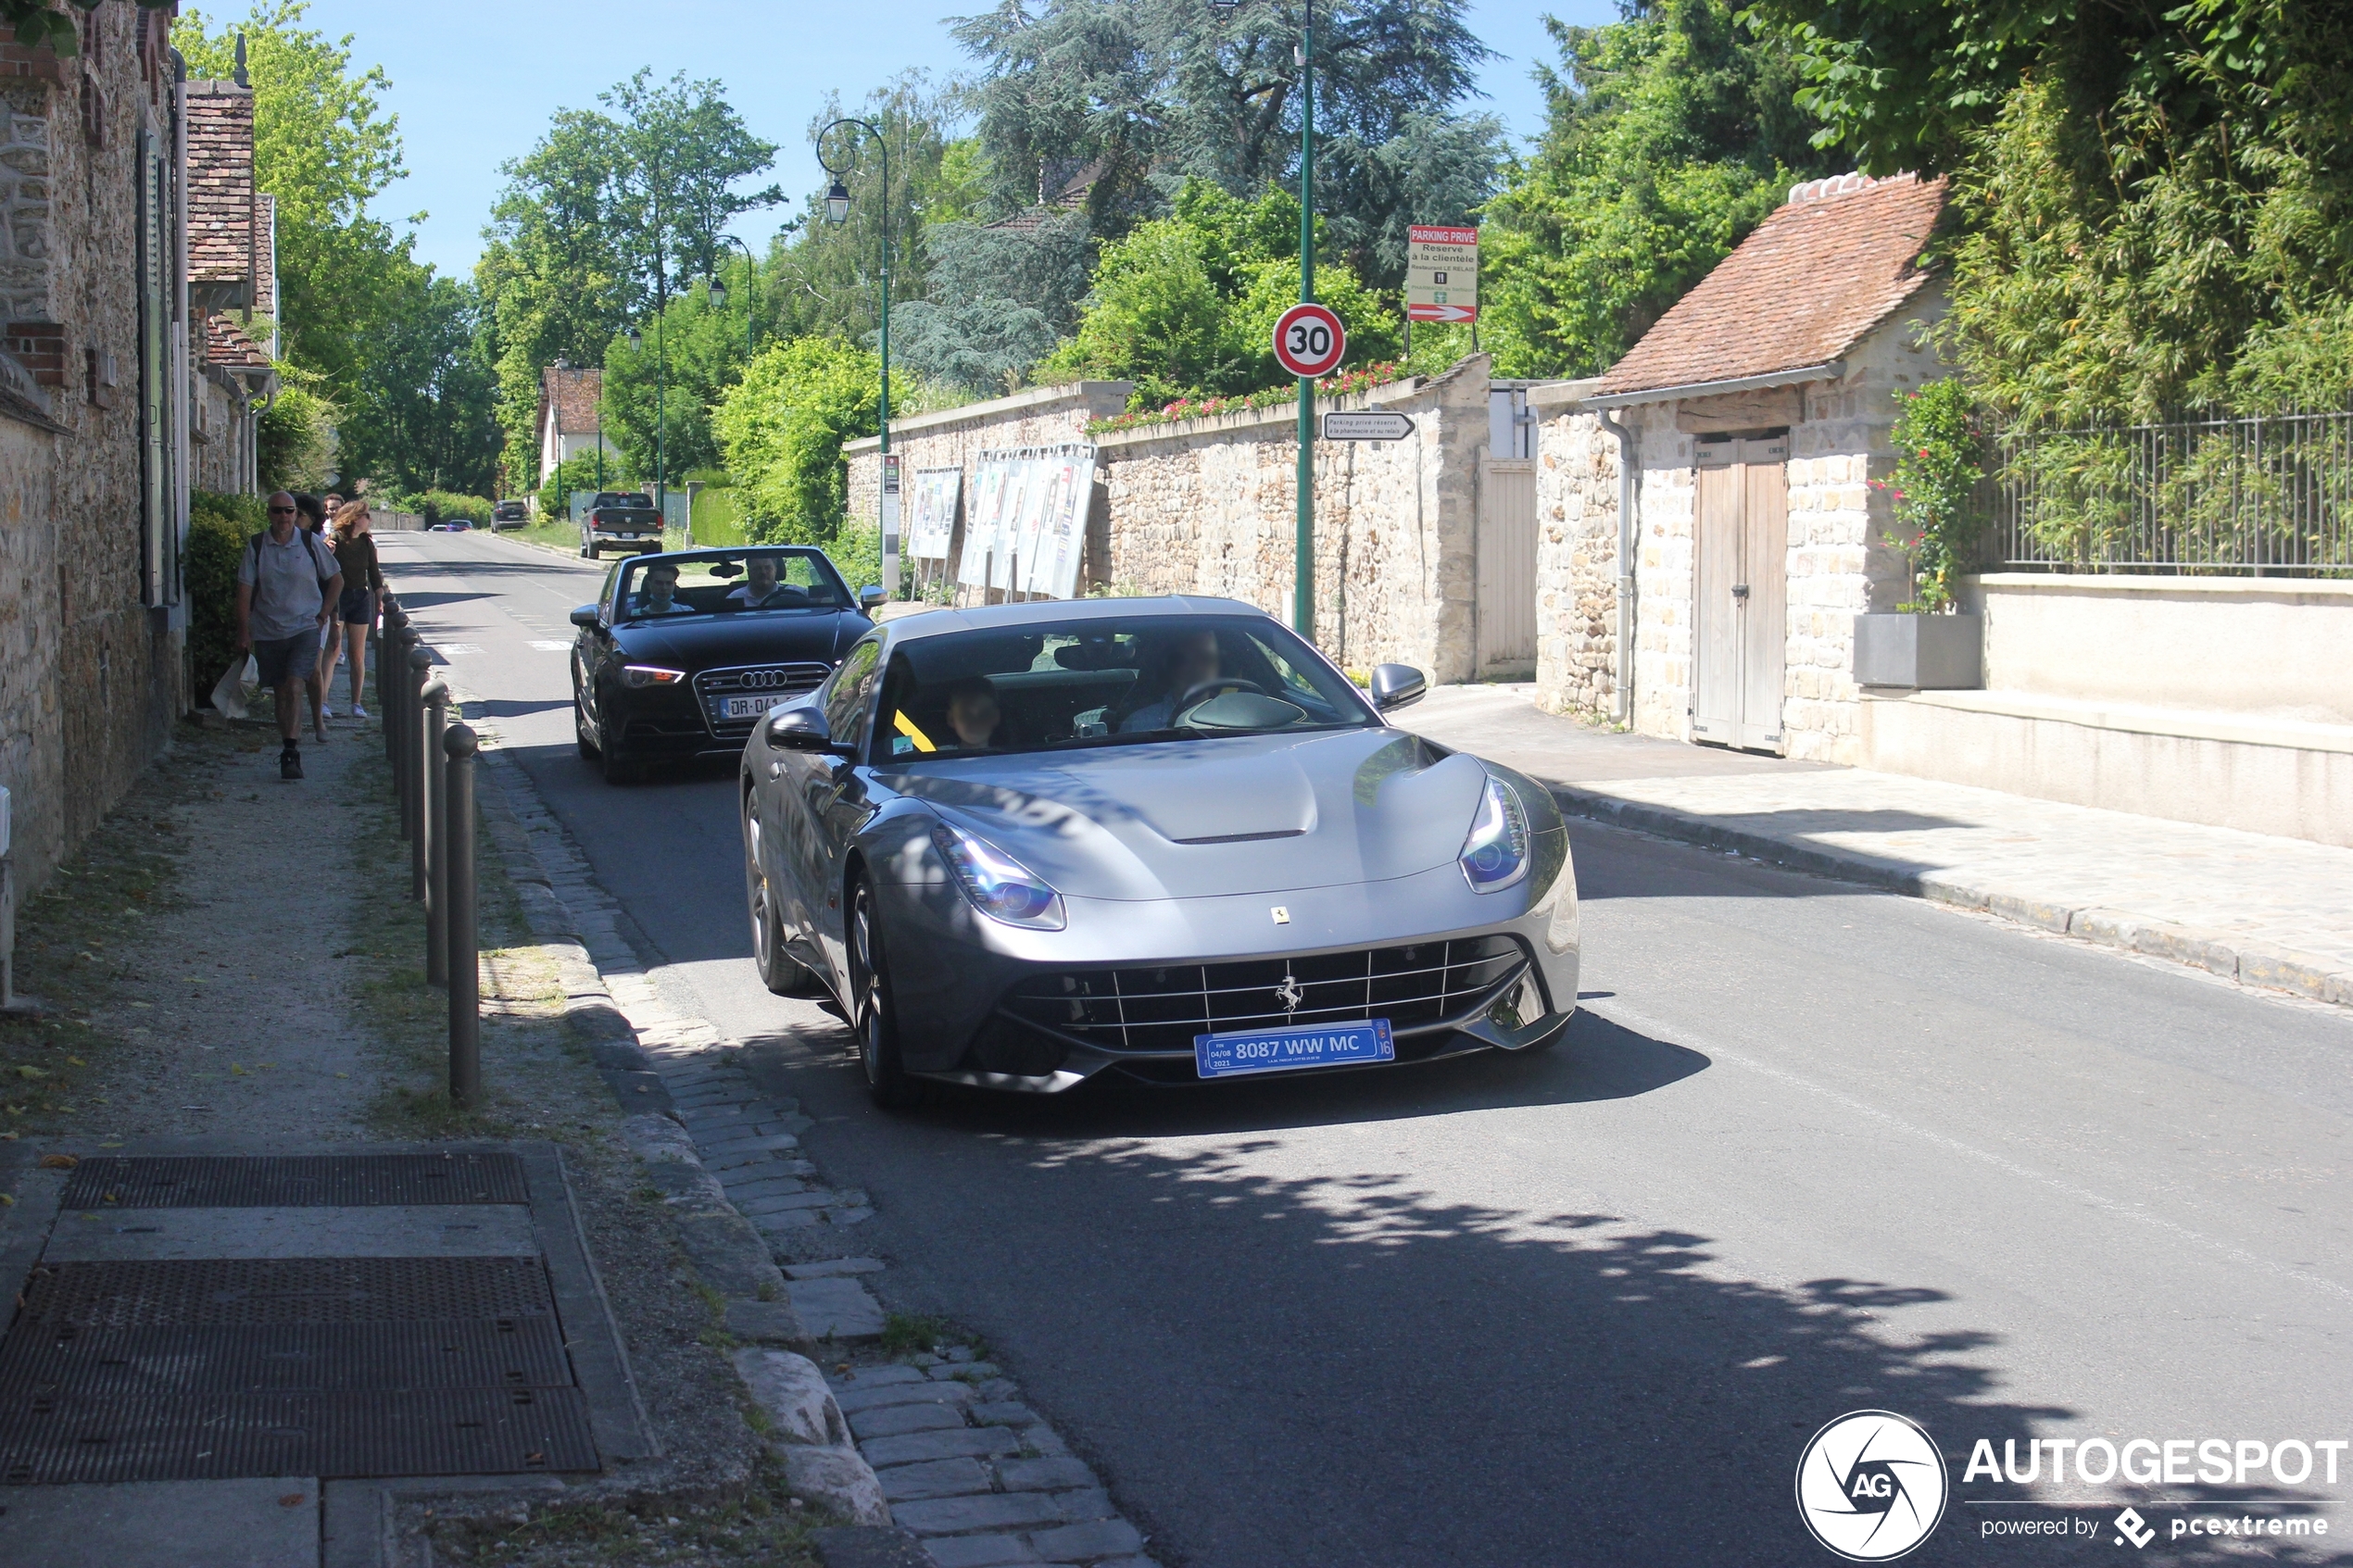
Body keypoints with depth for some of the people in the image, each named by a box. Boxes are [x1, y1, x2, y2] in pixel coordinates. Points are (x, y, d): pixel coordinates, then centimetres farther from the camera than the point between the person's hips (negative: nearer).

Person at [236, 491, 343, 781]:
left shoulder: (310, 544, -1)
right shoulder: (256, 546, 1)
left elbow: (336, 580, 10)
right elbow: (245, 590, 2)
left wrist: (322, 616, 3)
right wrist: (243, 631, -3)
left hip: (305, 629, -2)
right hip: (268, 633, 2)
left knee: (294, 688, -17)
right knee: (281, 693, 9)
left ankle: (290, 753, -20)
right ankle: (290, 753, 19)